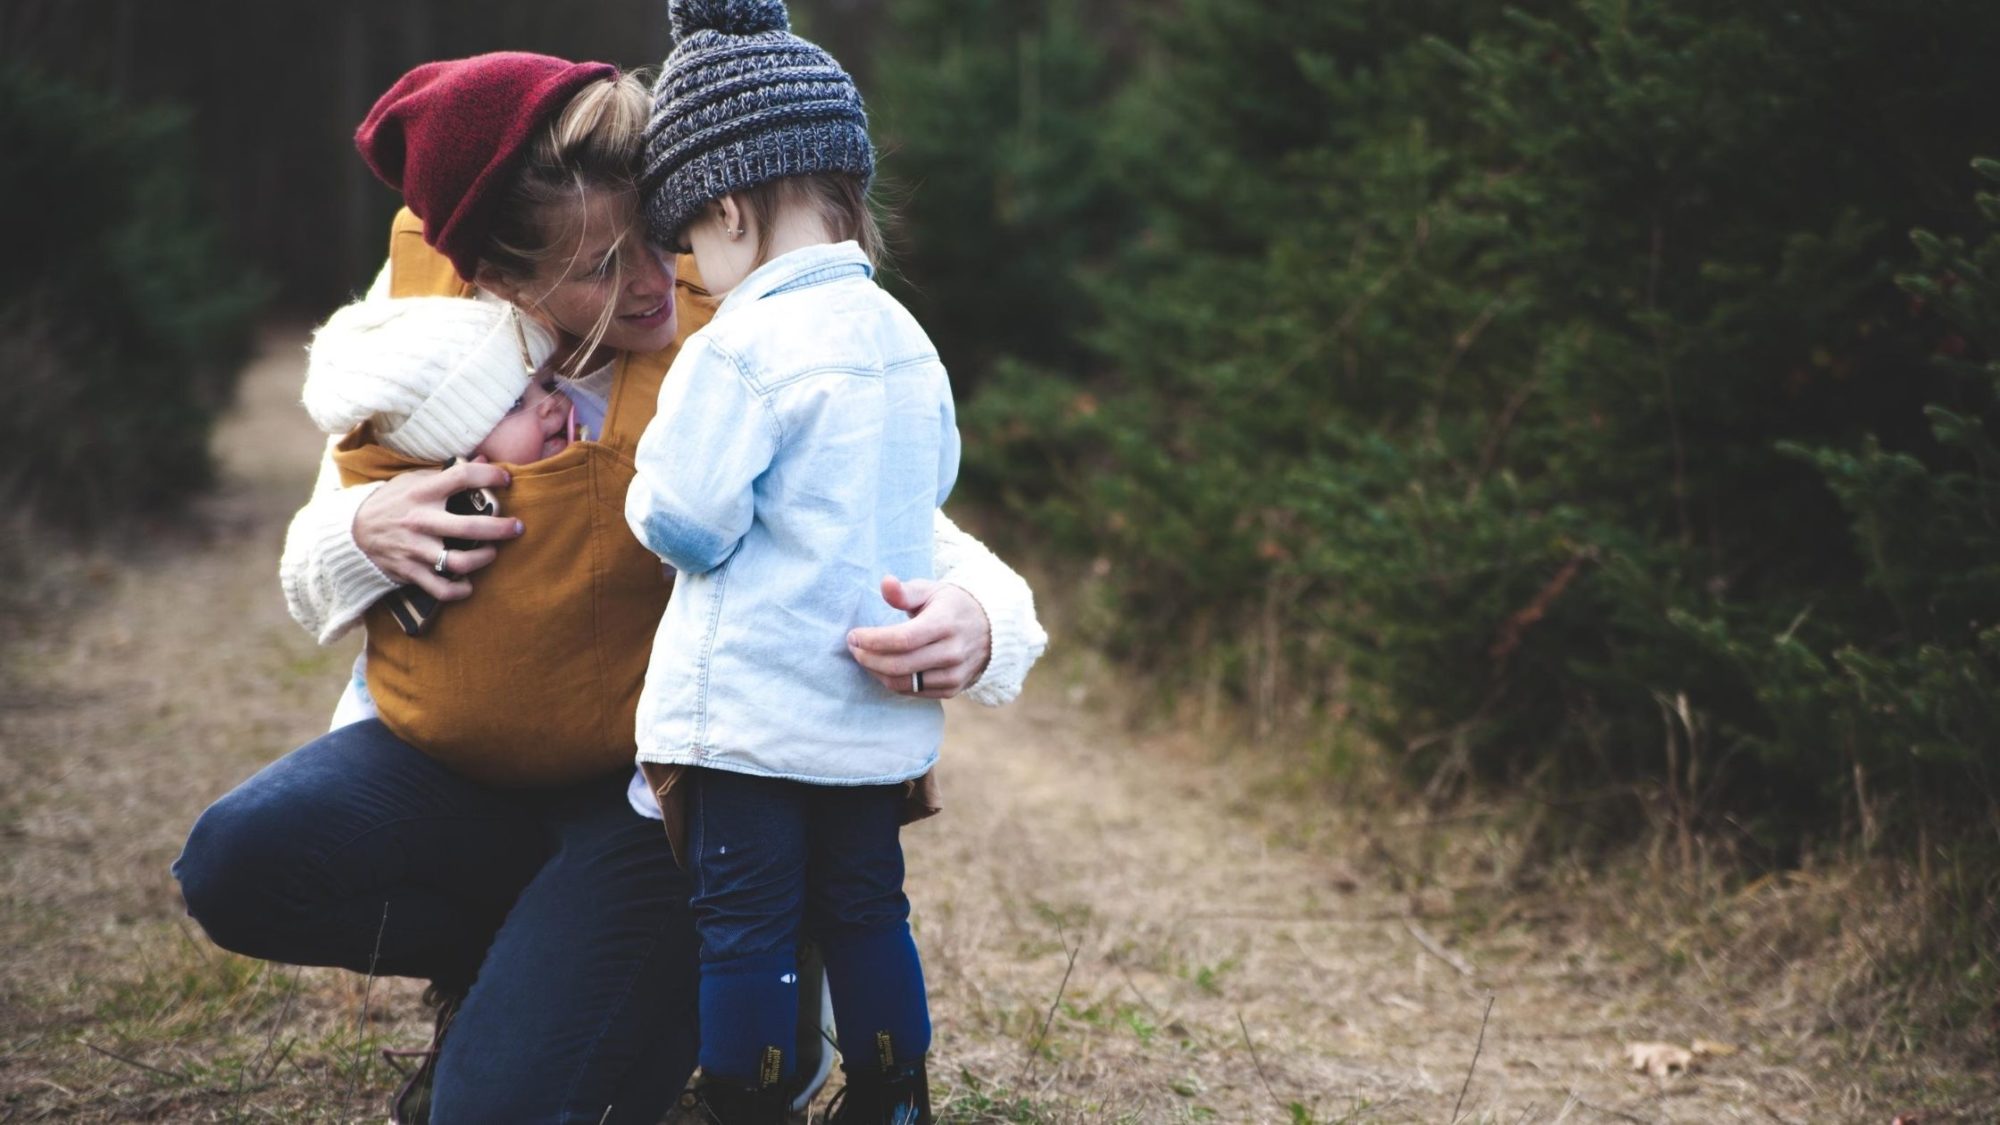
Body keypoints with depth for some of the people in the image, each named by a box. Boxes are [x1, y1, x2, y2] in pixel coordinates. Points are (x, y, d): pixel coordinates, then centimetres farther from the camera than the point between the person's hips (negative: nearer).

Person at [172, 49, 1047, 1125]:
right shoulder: (418, 299, -7)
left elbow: (937, 553, -17)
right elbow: (311, 580, 5)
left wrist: (973, 627, -42)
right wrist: (366, 533, -20)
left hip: (656, 784, -4)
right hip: (460, 752, 4)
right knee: (241, 859, -23)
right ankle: (510, 960, 7)